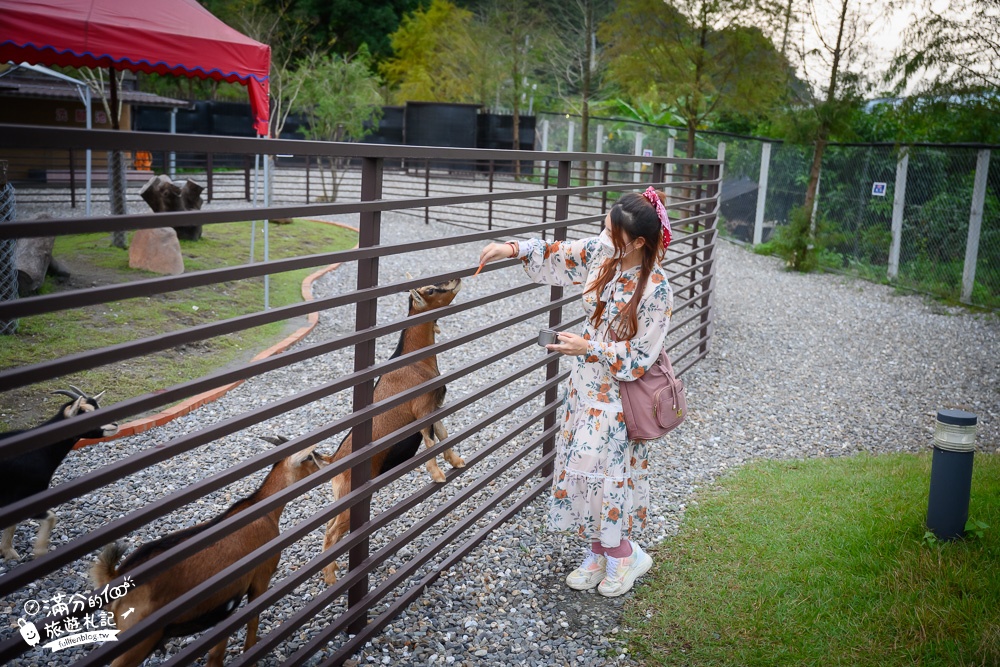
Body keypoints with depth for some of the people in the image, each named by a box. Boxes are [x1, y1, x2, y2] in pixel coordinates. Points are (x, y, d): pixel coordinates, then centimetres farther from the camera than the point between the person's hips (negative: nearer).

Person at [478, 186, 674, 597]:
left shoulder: (655, 291, -24)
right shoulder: (601, 252, -6)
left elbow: (639, 359, -19)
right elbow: (557, 255, 7)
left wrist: (589, 348, -22)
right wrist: (511, 249, -6)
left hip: (620, 393, -7)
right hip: (586, 385, 7)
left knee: (604, 471, 0)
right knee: (581, 466, 13)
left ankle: (624, 555, 24)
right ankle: (597, 554, 29)